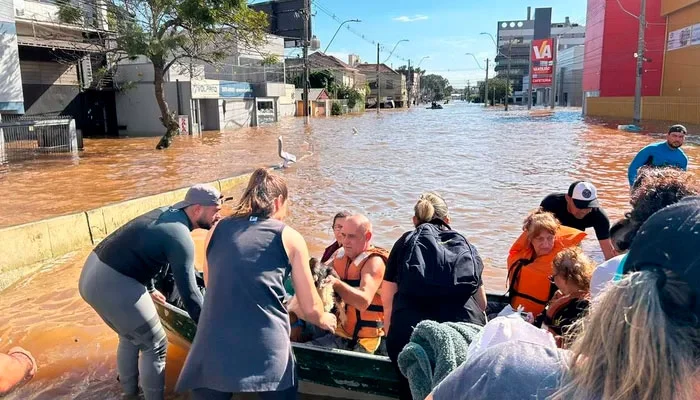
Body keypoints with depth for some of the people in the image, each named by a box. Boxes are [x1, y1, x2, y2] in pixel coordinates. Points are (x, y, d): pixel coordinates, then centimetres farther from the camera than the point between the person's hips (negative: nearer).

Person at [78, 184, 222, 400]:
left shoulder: (167, 213, 11)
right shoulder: (181, 238, -17)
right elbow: (189, 292, -15)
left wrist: (150, 288, 36)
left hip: (92, 272, 10)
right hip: (113, 284, -10)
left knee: (130, 335, 28)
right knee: (154, 346, 6)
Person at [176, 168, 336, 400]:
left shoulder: (217, 230, 11)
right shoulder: (290, 238, 4)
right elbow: (310, 309, 7)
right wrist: (324, 320, 30)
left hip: (212, 351, 3)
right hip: (266, 353, -2)